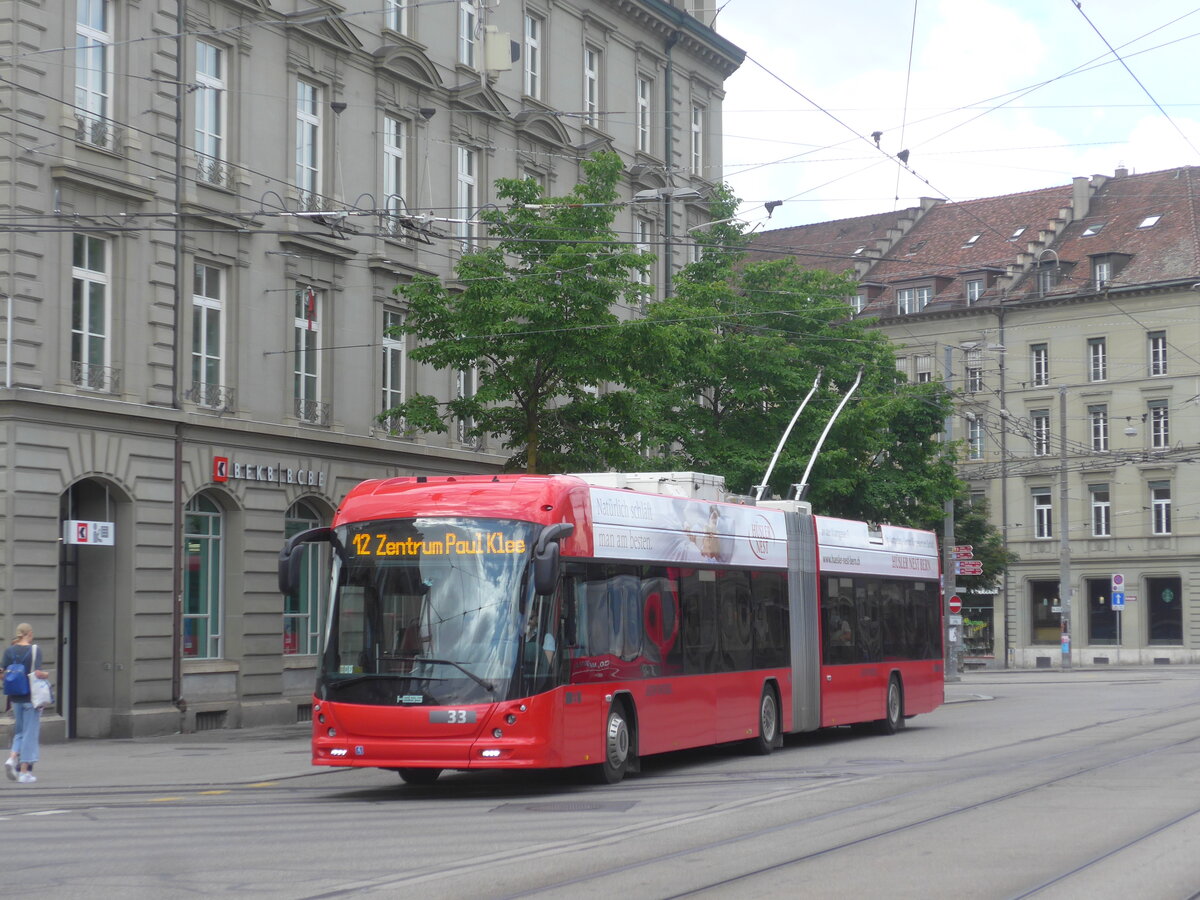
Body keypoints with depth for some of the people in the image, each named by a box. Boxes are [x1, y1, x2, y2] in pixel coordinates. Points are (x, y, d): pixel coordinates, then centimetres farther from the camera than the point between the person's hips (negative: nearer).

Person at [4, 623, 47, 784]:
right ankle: (24, 771, 2)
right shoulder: (35, 650, -11)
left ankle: (12, 758, -3)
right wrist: (45, 675, 0)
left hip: (15, 697, 5)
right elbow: (37, 673, -20)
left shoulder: (9, 651, 3)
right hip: (31, 697, -5)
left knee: (20, 732, 20)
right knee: (30, 733, 2)